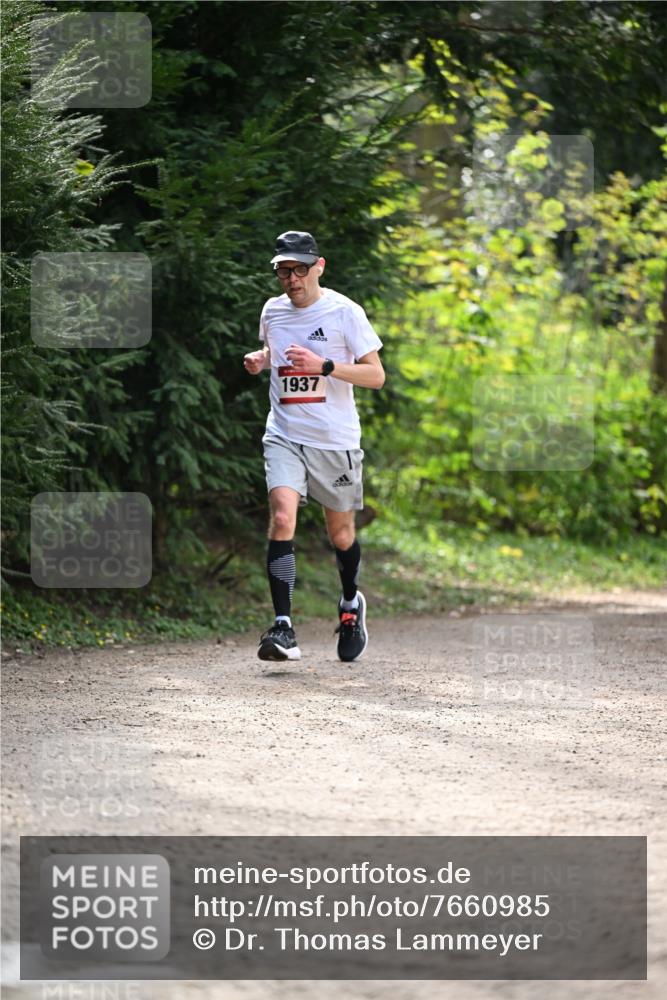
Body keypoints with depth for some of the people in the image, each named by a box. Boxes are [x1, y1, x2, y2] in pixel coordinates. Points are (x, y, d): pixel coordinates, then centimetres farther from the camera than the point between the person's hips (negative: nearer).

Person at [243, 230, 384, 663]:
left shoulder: (345, 312, -8)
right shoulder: (272, 311, 6)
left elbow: (376, 375, -9)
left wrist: (324, 366, -23)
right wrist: (260, 359, 4)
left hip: (336, 439, -2)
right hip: (284, 436, 2)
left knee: (341, 532, 11)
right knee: (282, 517, -20)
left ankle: (351, 603, 42)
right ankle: (283, 628, -25)